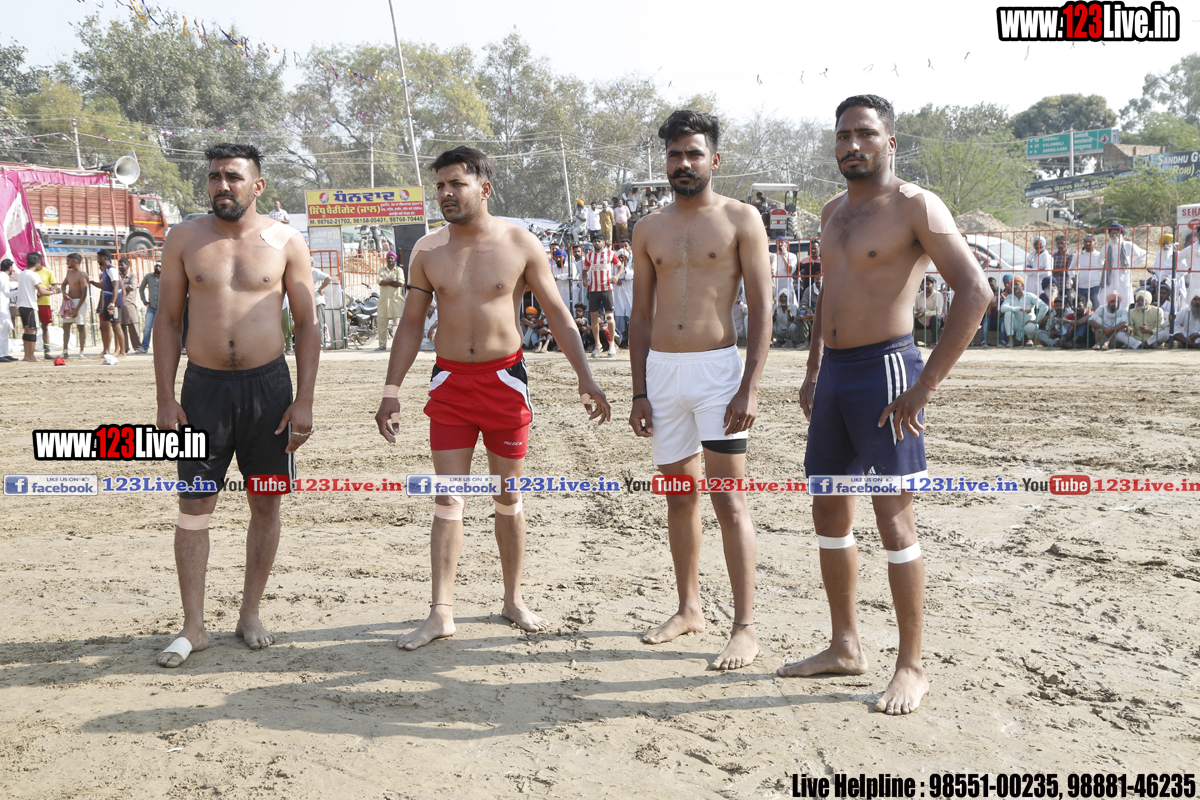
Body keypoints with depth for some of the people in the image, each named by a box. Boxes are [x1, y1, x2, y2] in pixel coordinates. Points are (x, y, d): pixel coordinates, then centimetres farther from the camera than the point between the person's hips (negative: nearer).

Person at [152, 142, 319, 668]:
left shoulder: (286, 241, 1)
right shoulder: (185, 239, 4)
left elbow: (307, 324, 2)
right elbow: (167, 320, 6)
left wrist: (304, 401, -5)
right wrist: (165, 400, -2)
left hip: (268, 386, 0)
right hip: (204, 387, 0)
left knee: (266, 504, 7)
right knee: (194, 507, 0)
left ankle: (250, 613, 22)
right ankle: (193, 627, 11)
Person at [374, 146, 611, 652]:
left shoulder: (521, 245, -3)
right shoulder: (427, 251, 2)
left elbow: (557, 313, 1)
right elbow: (411, 324, 8)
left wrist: (585, 379, -5)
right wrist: (391, 391, 3)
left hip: (504, 377, -1)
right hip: (450, 380, 1)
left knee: (508, 497, 8)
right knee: (447, 500, -1)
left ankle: (513, 600, 23)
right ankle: (441, 613, 4)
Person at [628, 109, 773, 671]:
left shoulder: (740, 219, 0)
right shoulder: (649, 231, 13)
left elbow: (761, 309, -5)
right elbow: (641, 315, 15)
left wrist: (750, 387, -14)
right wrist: (639, 392, 8)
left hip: (717, 369, -5)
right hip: (662, 372, 5)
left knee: (728, 500, -7)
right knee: (679, 496, 12)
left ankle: (745, 627, -1)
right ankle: (689, 608, 25)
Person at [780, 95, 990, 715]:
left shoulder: (914, 205, -9)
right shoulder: (833, 211, 15)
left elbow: (974, 291, -17)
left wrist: (927, 385, -20)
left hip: (884, 370, -8)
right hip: (833, 374, 8)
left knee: (893, 518, -5)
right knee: (829, 513, 11)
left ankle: (911, 667, 8)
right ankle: (846, 647, 25)